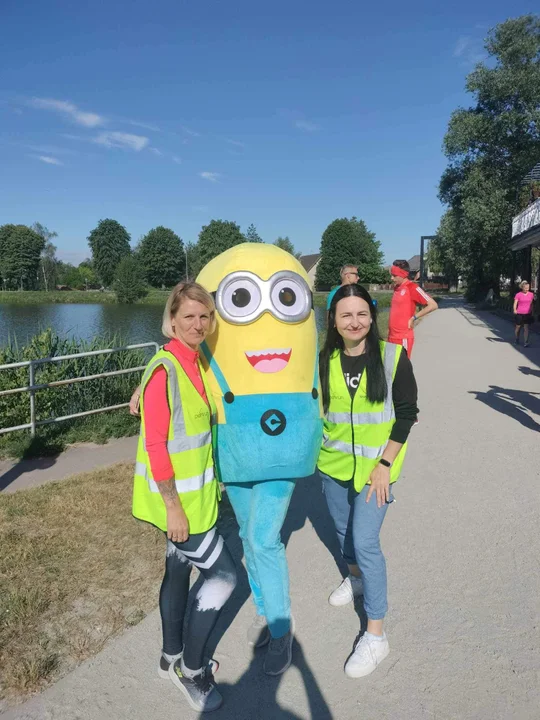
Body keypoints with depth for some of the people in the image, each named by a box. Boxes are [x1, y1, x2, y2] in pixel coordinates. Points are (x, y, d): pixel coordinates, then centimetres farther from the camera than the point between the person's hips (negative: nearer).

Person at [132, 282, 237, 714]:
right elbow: (154, 444, -23)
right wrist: (172, 506, -19)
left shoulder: (198, 363, 2)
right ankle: (191, 668, 23)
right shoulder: (163, 371, -23)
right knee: (223, 573, 2)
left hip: (195, 491, 8)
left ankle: (173, 659, 42)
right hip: (178, 497, -8)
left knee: (180, 569, 21)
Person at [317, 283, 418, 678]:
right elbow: (316, 409, 6)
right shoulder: (325, 360, -6)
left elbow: (406, 413, -10)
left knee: (364, 540, -6)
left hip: (376, 464, -4)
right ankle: (357, 577, 52)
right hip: (334, 461, 4)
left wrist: (385, 464, -14)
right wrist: (318, 452, 4)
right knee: (343, 528, 21)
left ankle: (376, 635, 11)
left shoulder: (393, 356, -13)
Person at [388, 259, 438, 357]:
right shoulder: (396, 288, 11)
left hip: (404, 337, -7)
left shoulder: (412, 287, -11)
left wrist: (413, 318, -14)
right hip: (392, 336, 7)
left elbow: (433, 305, -16)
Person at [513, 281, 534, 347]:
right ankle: (517, 339, 35)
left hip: (528, 314, 1)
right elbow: (515, 303, -9)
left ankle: (525, 343, -9)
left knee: (526, 328, -6)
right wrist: (515, 310, -27)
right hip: (520, 314, -1)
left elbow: (531, 304, 14)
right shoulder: (518, 295, -4)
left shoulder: (531, 294, 5)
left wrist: (532, 312, 15)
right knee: (518, 327, 12)